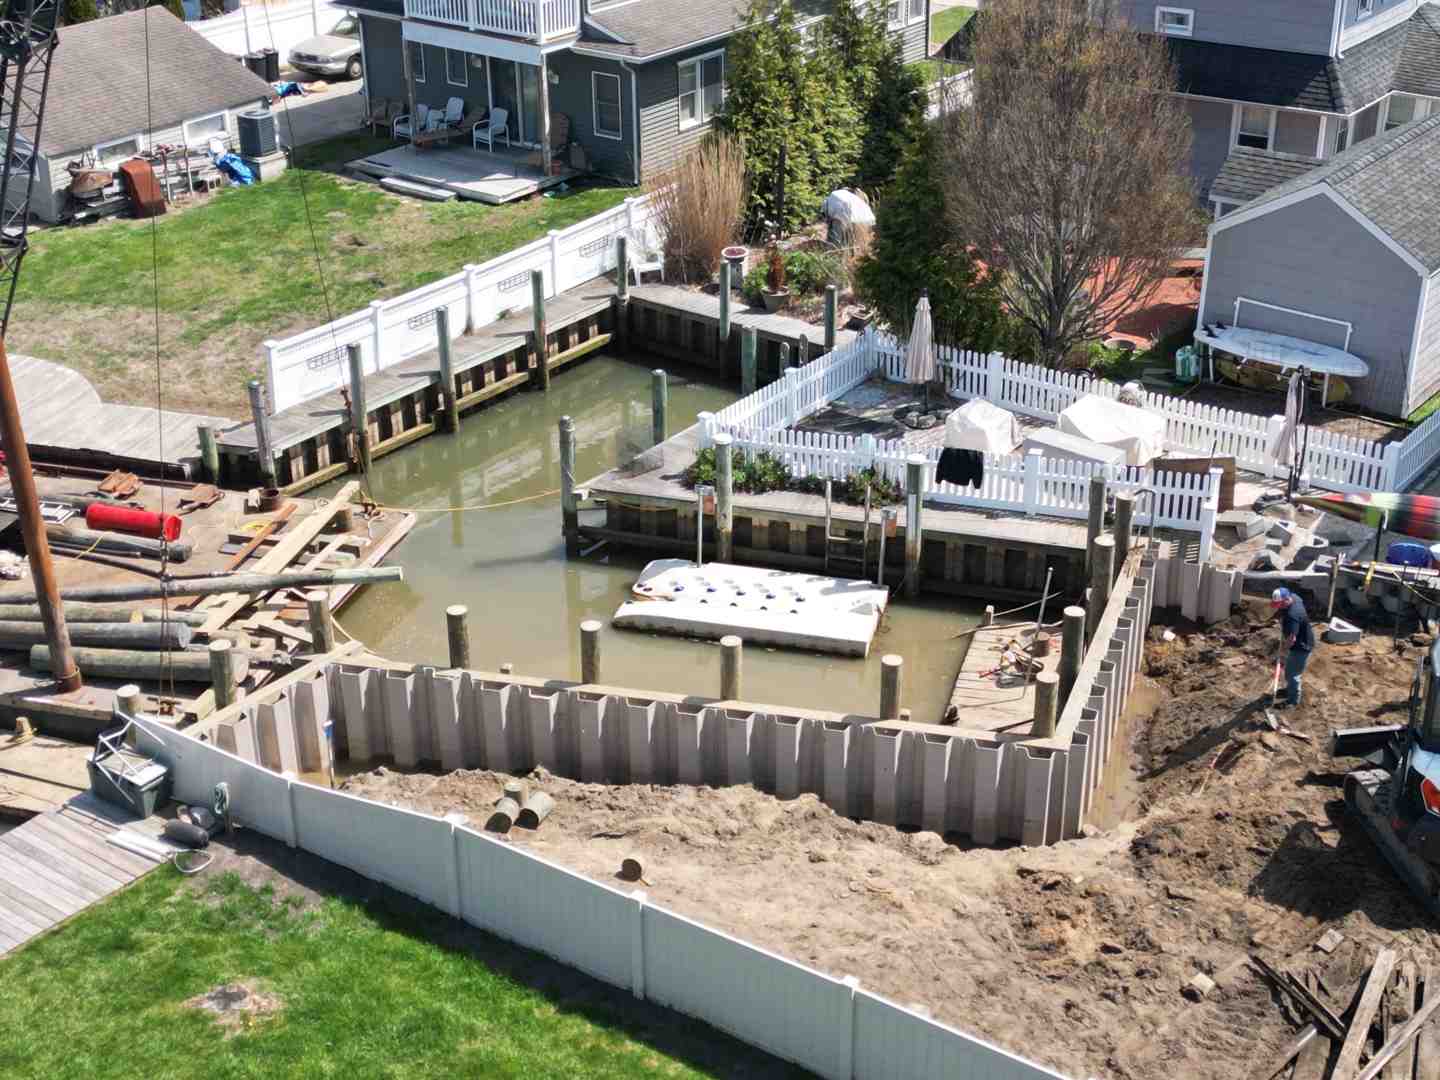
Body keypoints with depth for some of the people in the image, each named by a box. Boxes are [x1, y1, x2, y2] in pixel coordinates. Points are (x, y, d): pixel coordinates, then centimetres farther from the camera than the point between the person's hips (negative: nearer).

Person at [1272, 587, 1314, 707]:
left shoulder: (1292, 616, -38)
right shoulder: (1293, 597, -10)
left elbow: (1292, 639, -38)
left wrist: (1284, 648, -18)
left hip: (1302, 647, -10)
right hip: (1297, 644, 10)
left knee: (1293, 674, 5)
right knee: (1289, 669, 27)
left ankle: (1293, 701, 22)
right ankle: (1289, 689, 48)